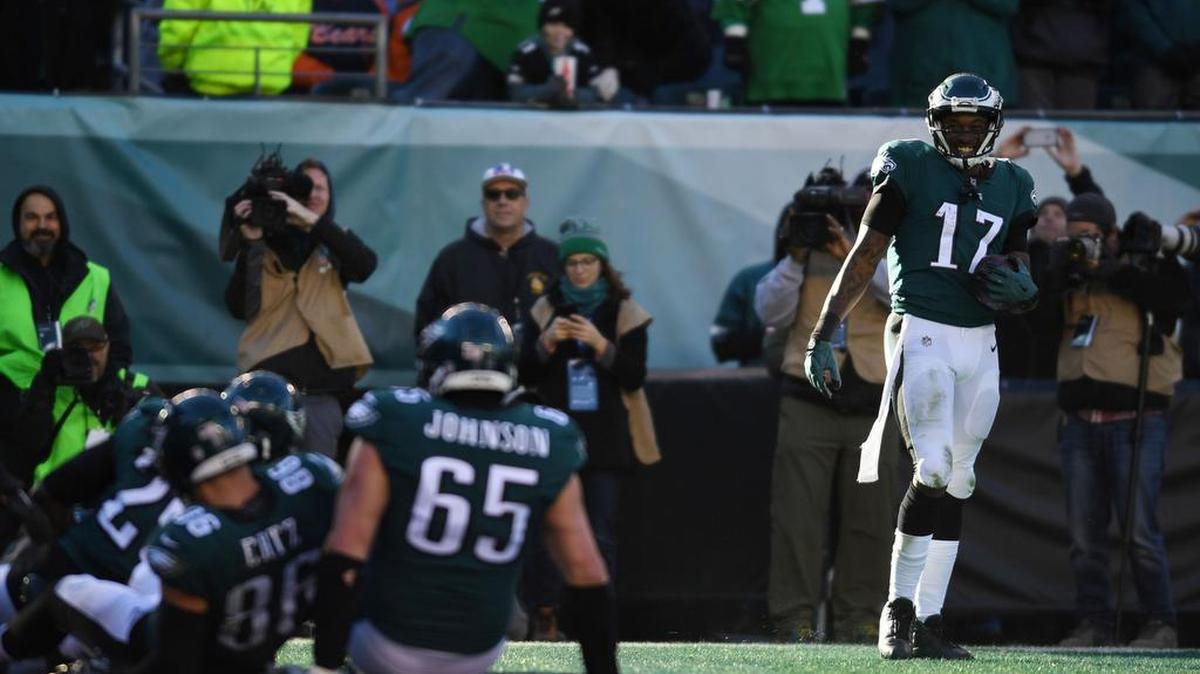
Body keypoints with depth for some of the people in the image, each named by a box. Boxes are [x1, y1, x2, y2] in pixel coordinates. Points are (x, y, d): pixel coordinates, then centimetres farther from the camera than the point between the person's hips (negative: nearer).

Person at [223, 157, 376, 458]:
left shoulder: (334, 244, 11)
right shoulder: (266, 244, 8)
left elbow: (365, 266, -13)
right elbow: (239, 307, -3)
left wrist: (312, 220, -21)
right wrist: (250, 244, -12)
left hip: (320, 387, 1)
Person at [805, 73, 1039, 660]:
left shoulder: (1011, 187, 12)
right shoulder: (910, 169, -2)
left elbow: (1018, 270, 19)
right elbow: (865, 256, -2)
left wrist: (1023, 288, -7)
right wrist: (823, 335, -8)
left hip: (980, 346, 5)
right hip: (921, 335, -5)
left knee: (955, 483, 5)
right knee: (933, 468, -18)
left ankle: (926, 622, 9)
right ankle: (899, 606, -9)